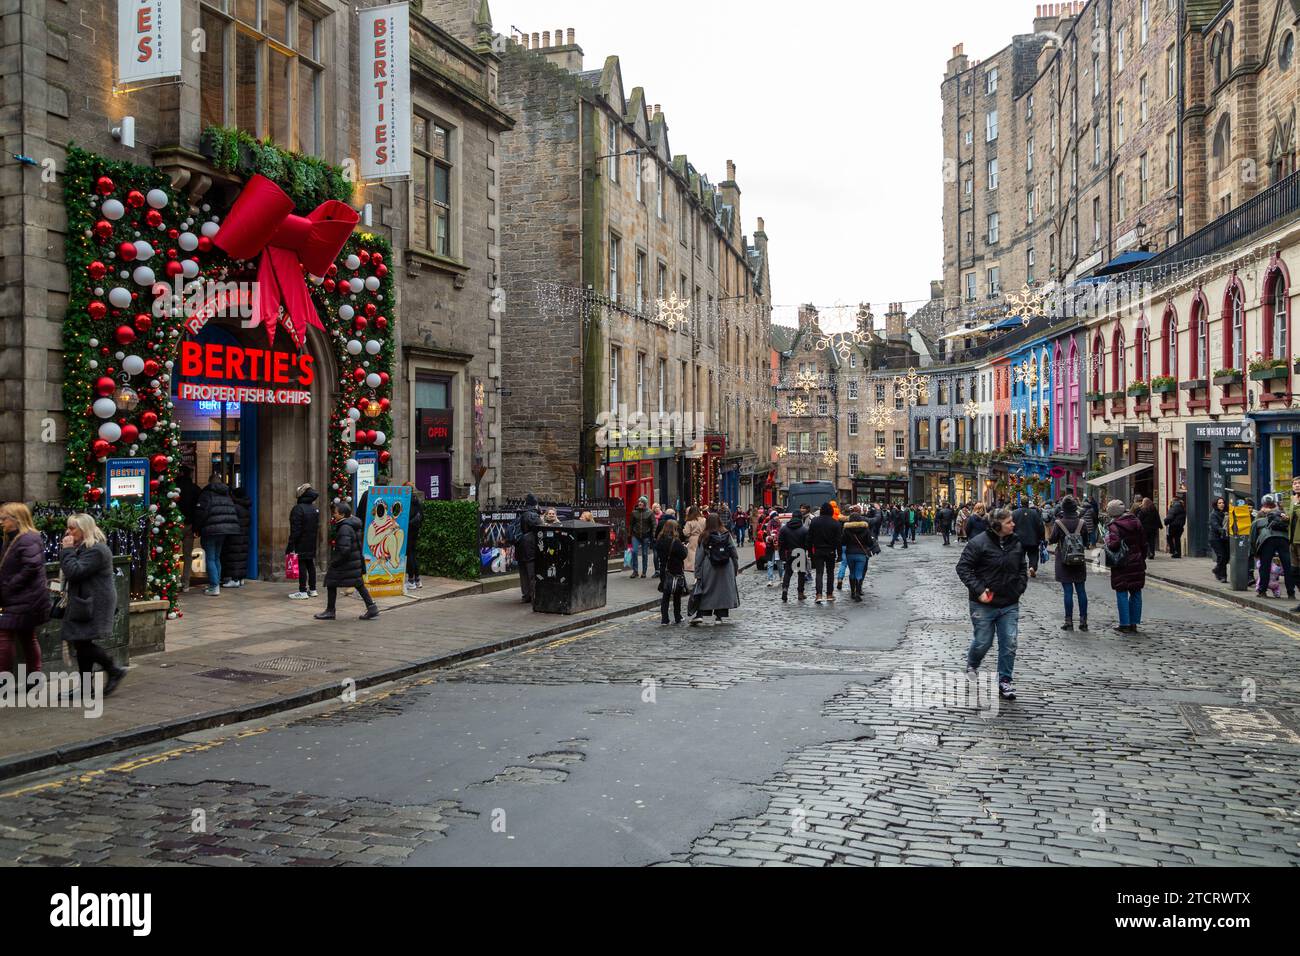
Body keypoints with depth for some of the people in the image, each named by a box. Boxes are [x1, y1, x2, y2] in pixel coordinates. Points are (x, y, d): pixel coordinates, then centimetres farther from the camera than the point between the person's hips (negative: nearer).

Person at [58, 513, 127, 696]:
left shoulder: (96, 550, -16)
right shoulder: (83, 548, 19)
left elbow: (75, 572, -23)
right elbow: (70, 573, 20)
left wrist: (67, 550, -15)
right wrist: (68, 550, 11)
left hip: (93, 604, -11)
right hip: (83, 603, 11)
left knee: (83, 643, -12)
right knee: (81, 643, 9)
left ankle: (114, 671, -1)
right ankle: (85, 687, 14)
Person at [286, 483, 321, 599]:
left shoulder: (298, 509, -16)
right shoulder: (315, 509, 9)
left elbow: (295, 530, -18)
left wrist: (290, 546, -14)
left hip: (301, 544, -8)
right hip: (312, 545, 8)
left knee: (301, 566, -4)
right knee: (311, 565, 13)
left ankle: (302, 591, -3)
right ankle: (312, 589, 19)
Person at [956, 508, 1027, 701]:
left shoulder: (1016, 543, 4)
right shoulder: (978, 543, -13)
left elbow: (1022, 568, 19)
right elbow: (963, 567, -11)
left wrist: (1020, 587, 5)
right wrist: (978, 590, -17)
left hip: (1009, 605, 4)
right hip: (984, 604, -4)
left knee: (1009, 644, 0)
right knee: (983, 642, 7)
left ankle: (1004, 681, 14)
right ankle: (972, 665, 39)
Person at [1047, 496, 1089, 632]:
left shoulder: (1059, 522, -10)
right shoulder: (1081, 522, -3)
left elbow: (1052, 540, -3)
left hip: (1064, 561, -2)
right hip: (1080, 561, 2)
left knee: (1068, 591, 0)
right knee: (1081, 591, 8)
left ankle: (1069, 621, 1)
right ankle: (1083, 620, 11)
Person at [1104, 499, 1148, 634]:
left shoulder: (1114, 526, -14)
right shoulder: (1136, 522, 5)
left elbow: (1114, 545, -26)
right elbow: (1144, 543, 10)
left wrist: (1107, 542, -5)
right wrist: (1142, 559, 18)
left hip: (1121, 565, -5)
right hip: (1137, 564, 5)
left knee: (1122, 594, 2)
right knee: (1136, 593, 11)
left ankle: (1125, 624, 2)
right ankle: (1134, 623, 15)